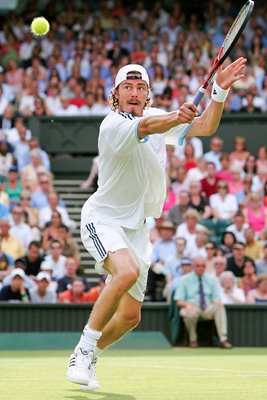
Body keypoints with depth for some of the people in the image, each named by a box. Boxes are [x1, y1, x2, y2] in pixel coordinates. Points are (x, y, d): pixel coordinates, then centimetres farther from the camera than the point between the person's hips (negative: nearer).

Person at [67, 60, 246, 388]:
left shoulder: (159, 116, 4)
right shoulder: (113, 125, -19)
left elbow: (206, 127, 2)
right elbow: (146, 127, -40)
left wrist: (220, 91, -15)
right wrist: (177, 117, -60)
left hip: (135, 226, 7)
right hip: (102, 218, -7)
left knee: (130, 316, 6)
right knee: (128, 271, -36)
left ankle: (88, 359, 32)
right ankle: (83, 351, -24)